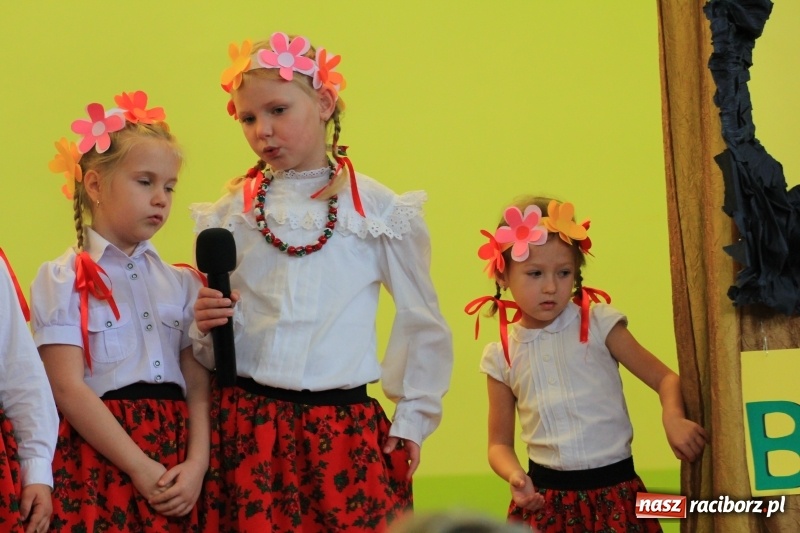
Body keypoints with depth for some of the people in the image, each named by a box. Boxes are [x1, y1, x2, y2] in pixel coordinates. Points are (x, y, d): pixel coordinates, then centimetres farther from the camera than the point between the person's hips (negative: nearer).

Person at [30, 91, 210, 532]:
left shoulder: (182, 283, 13)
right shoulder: (63, 280, 1)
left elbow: (198, 385, 6)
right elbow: (68, 389, -9)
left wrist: (196, 466, -10)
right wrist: (141, 469, -13)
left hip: (175, 470, 4)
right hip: (98, 462, -4)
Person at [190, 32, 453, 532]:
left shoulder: (377, 209, 2)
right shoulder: (231, 214, 7)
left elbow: (422, 323, 10)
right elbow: (207, 350, 13)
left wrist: (413, 417, 8)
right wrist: (206, 327, -9)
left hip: (345, 427, -1)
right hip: (245, 426, 1)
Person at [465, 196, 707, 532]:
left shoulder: (599, 324, -3)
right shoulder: (502, 356, 2)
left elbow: (665, 379, -1)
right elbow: (500, 444, 9)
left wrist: (673, 419, -22)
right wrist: (514, 474, -13)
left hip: (614, 492, -1)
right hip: (545, 498, 2)